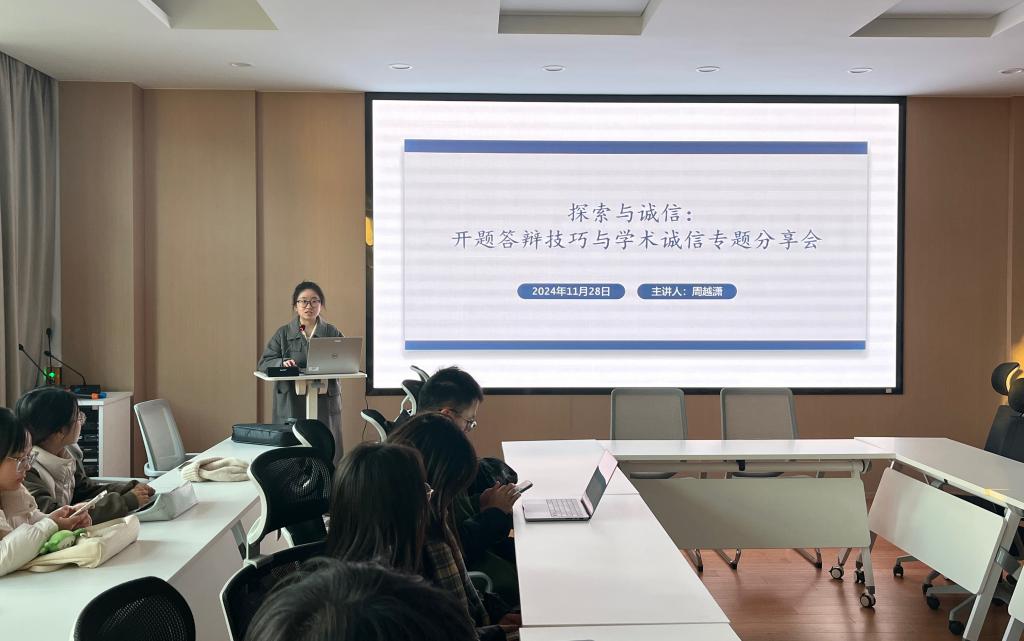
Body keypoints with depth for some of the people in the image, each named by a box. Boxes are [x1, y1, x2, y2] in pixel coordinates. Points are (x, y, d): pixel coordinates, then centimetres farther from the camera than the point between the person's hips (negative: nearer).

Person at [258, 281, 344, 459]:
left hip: (325, 406, 1)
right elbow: (263, 364, 3)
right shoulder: (283, 334, 9)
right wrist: (282, 363, -18)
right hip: (291, 406, 0)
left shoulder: (332, 333, 9)